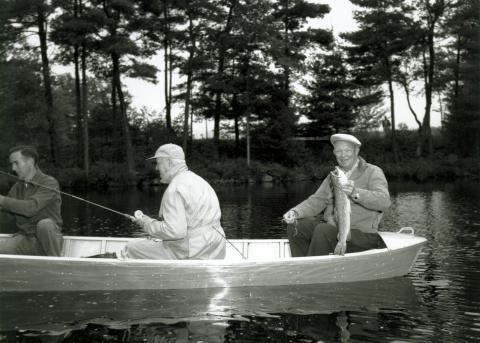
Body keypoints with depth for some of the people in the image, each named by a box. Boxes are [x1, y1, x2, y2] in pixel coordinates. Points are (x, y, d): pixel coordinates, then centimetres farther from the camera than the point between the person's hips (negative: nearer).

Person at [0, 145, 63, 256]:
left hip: (47, 239, -4)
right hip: (24, 238, 4)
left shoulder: (49, 183, -9)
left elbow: (31, 207, -24)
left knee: (45, 224, -38)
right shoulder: (16, 188, 13)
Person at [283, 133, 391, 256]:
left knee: (323, 230, -31)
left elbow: (384, 201, -20)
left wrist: (356, 193, -36)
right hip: (332, 227, 7)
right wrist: (295, 212, -8)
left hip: (361, 234, -7)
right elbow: (317, 200, 11)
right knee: (296, 225, -9)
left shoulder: (372, 172, -3)